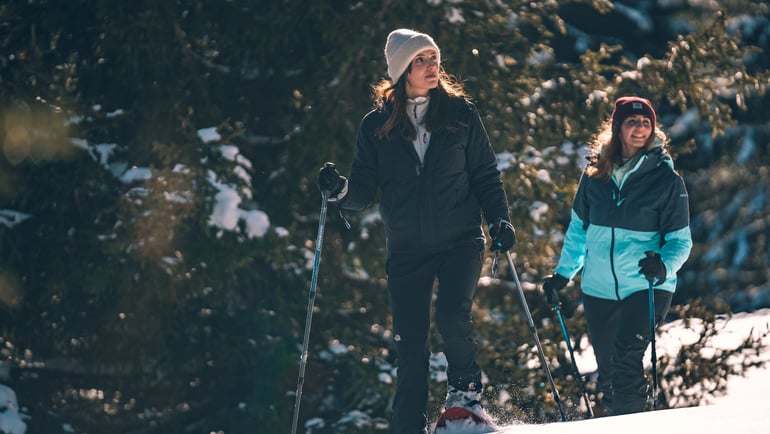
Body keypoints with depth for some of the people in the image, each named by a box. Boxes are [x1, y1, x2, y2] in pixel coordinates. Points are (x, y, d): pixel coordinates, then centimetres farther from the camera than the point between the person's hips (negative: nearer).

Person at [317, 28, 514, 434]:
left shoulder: (460, 113, 2)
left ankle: (464, 389, 4)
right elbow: (365, 190, 4)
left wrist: (499, 219, -6)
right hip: (407, 249, 1)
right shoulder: (377, 125, 3)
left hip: (460, 239, -1)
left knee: (452, 316, -23)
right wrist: (340, 190, -17)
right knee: (410, 343, 0)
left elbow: (485, 175, 7)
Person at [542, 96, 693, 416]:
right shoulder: (595, 175, 4)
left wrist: (664, 265, -23)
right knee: (608, 370, 11)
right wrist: (562, 274, 11)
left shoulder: (666, 180, -5)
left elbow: (680, 241, -4)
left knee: (625, 357, -24)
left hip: (647, 287, -4)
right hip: (599, 289, 4)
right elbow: (579, 229, 16)